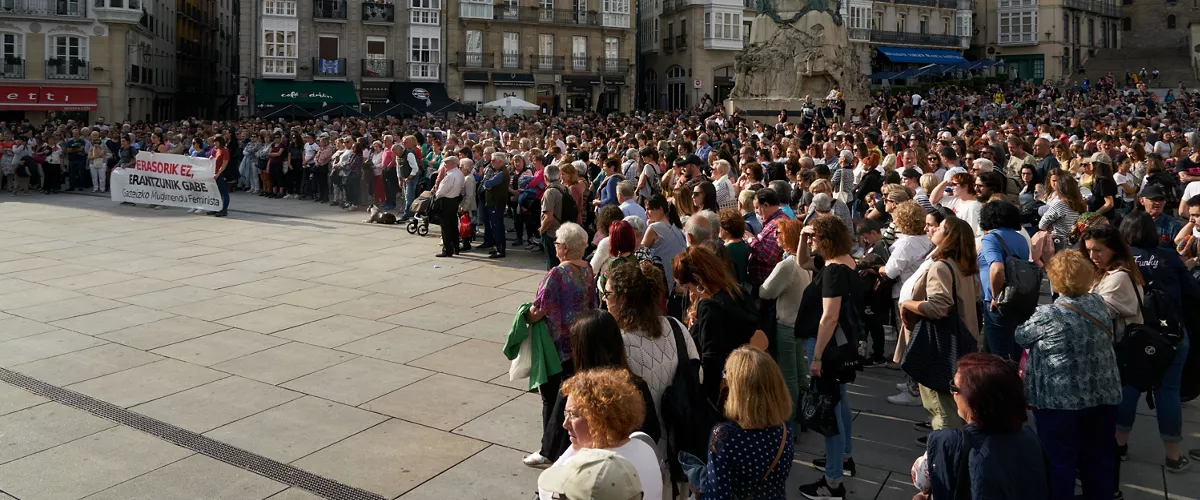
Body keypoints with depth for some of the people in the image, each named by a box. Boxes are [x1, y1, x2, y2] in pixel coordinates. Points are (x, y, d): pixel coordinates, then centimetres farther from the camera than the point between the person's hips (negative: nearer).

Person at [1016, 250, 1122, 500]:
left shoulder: (1048, 315, -17)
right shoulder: (1099, 303, 1)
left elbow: (1021, 337, -1)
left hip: (1060, 401, -6)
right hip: (1103, 396, 6)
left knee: (1060, 461, 6)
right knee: (1099, 458, 16)